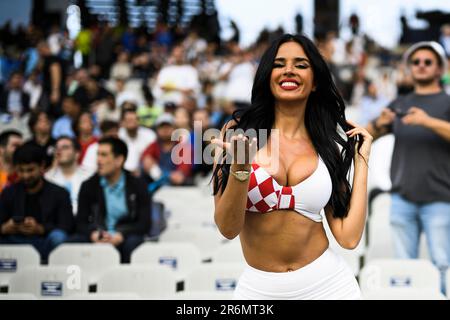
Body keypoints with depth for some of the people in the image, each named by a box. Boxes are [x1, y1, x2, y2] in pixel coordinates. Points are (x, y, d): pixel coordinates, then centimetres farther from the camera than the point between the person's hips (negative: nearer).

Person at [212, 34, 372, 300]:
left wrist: (361, 161, -2)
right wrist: (240, 168, -25)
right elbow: (228, 228, -10)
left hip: (328, 283, 1)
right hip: (260, 288, -1)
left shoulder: (328, 147, 1)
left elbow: (349, 237, -7)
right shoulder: (239, 131, -4)